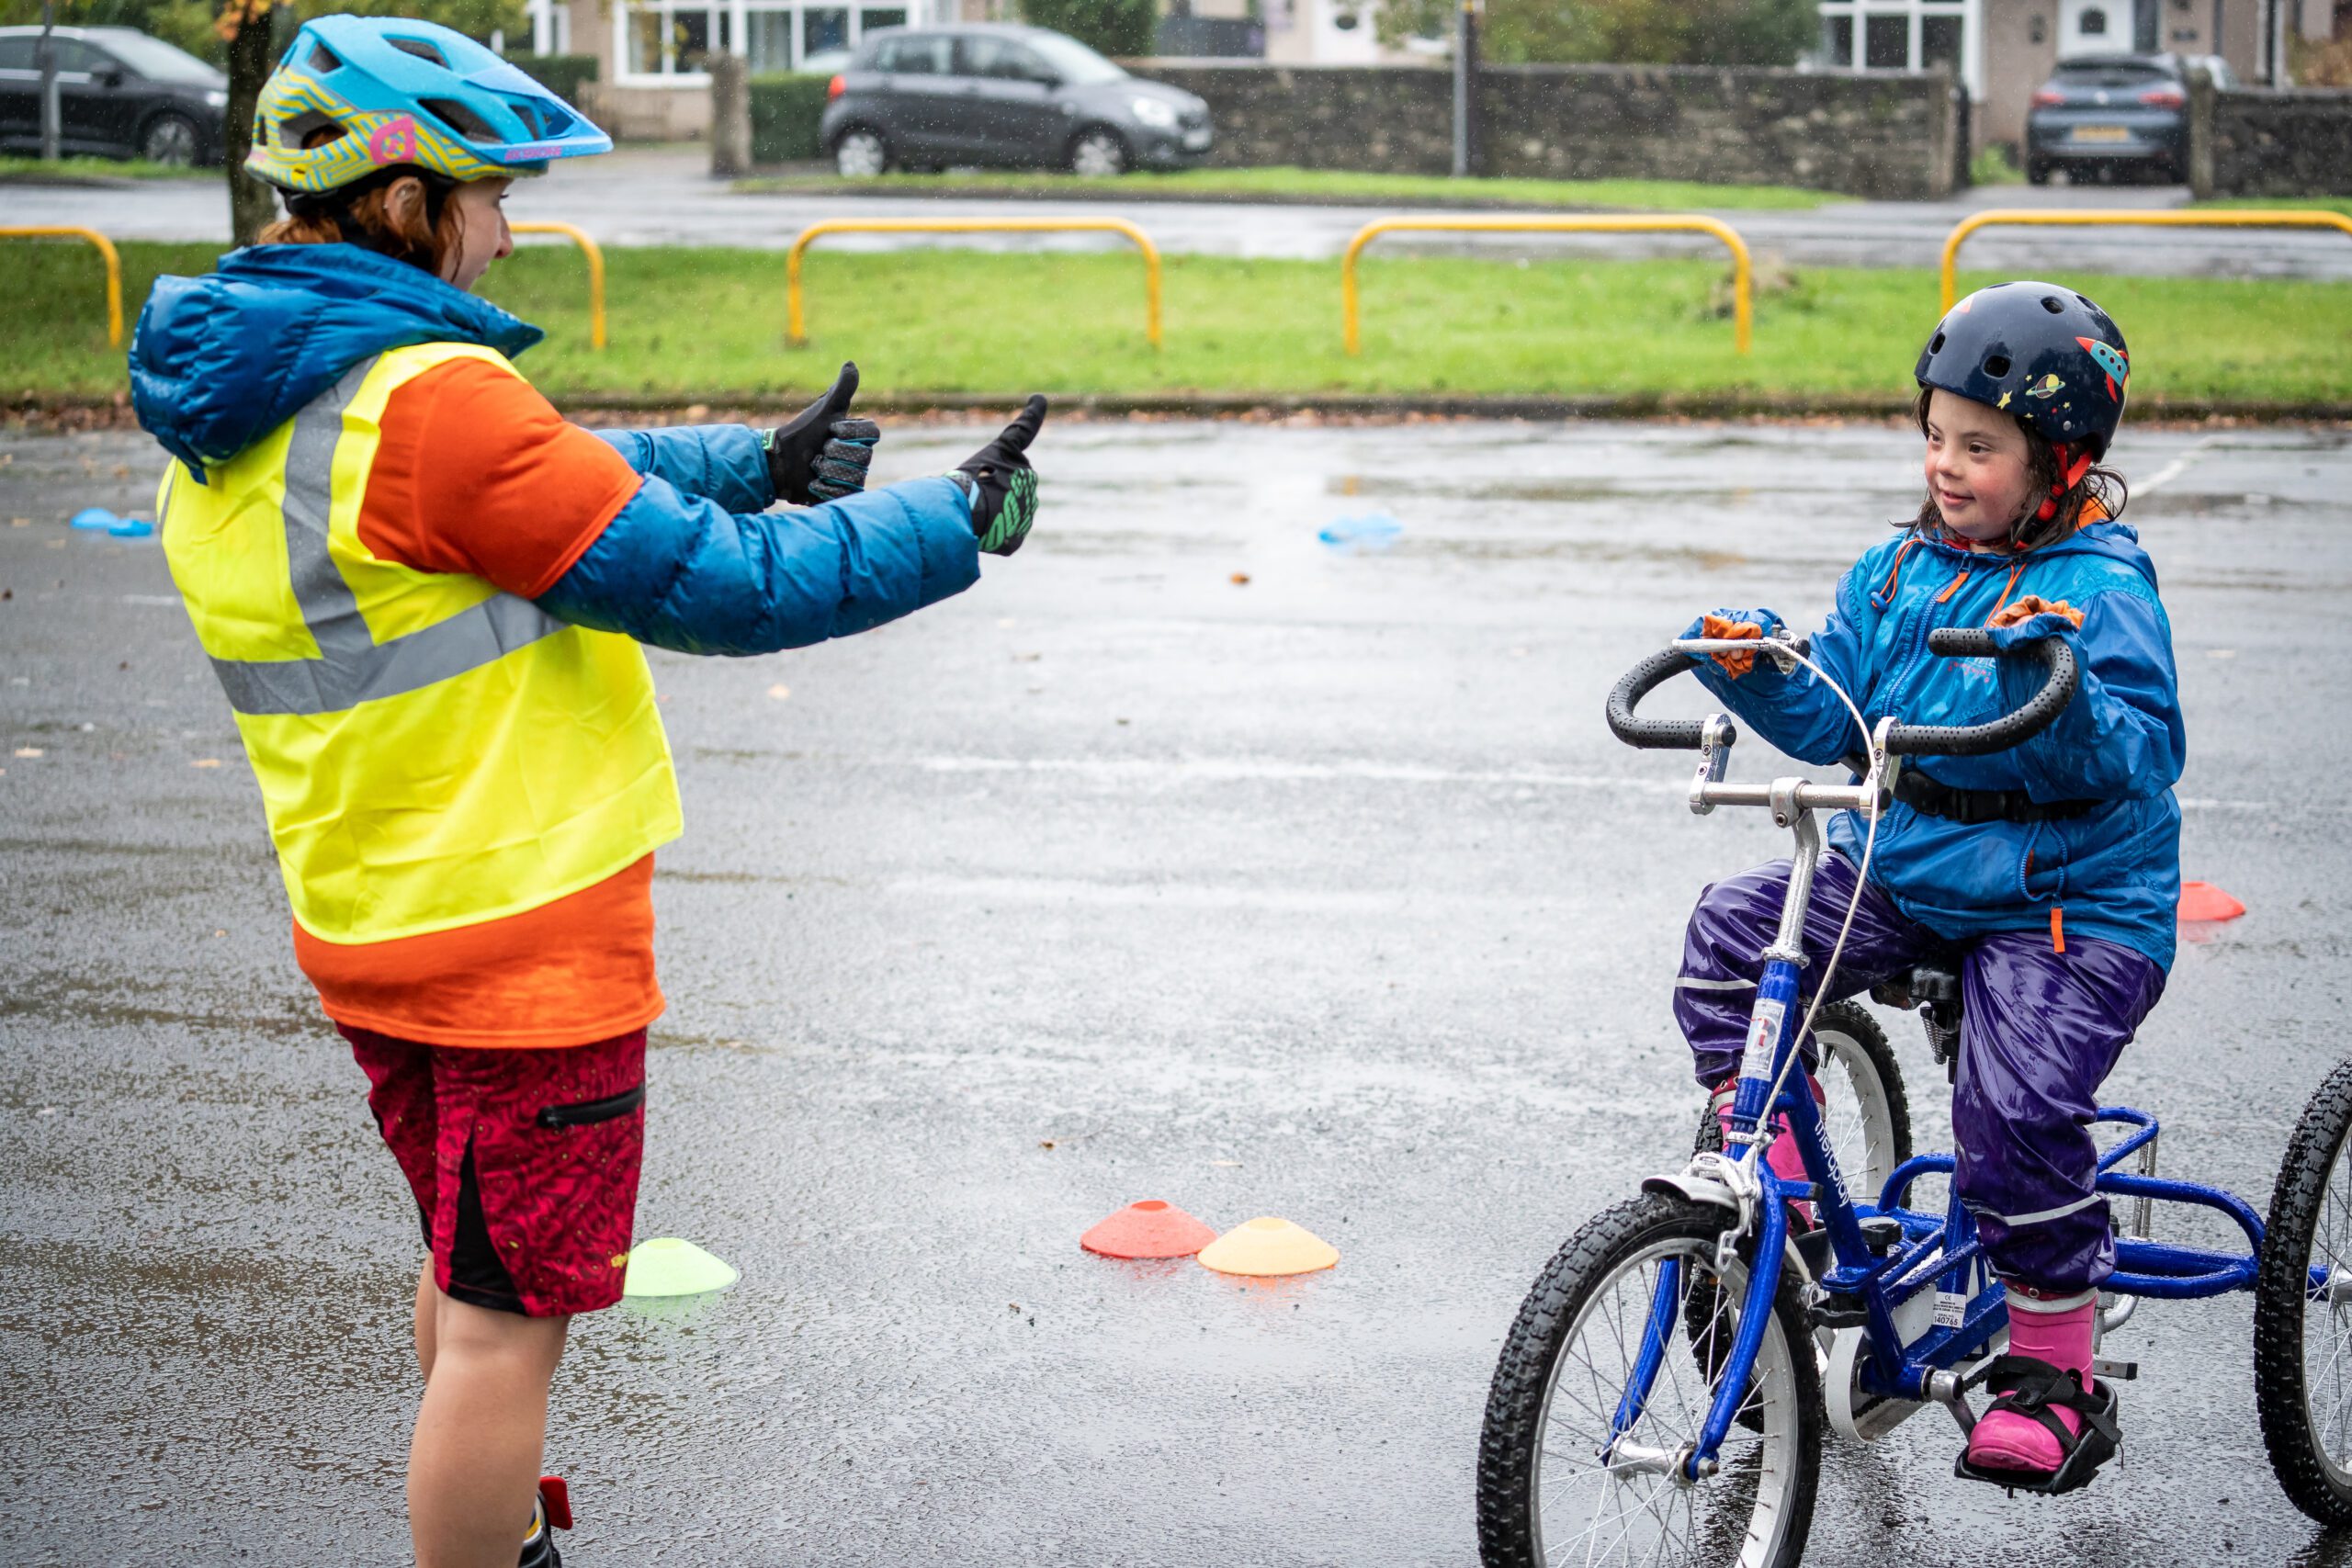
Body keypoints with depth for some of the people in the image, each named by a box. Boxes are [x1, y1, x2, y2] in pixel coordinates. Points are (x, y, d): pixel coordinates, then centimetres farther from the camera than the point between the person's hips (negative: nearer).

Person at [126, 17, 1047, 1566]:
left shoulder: (229, 424, 6)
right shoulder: (430, 402, -24)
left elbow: (553, 488, 17)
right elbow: (715, 585, -21)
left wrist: (759, 463, 18)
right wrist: (957, 524, -10)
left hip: (367, 920, 10)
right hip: (522, 940, -10)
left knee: (473, 1266, 25)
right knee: (508, 1316, 1)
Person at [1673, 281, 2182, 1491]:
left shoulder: (2100, 591, -12)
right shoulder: (1899, 572, 7)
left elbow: (2139, 759, -20)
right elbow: (1833, 719, 9)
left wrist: (2058, 687, -37)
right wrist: (1756, 671, -9)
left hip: (2065, 901, -6)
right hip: (1900, 867, 6)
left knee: (2015, 1111, -21)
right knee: (1732, 932, -14)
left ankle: (2056, 1376, -3)